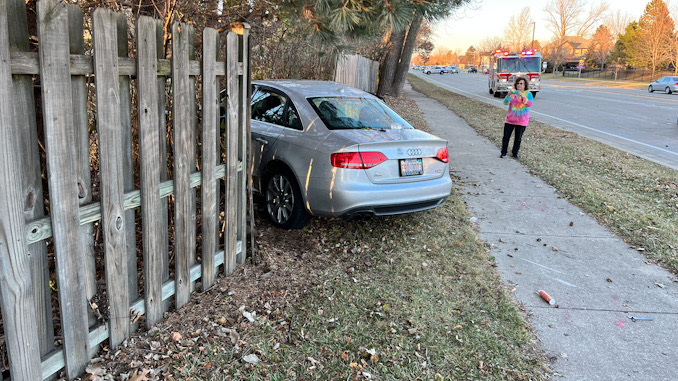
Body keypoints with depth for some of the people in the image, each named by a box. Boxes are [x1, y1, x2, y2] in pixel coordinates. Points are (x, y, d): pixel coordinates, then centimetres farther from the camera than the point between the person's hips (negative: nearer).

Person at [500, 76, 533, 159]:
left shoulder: (528, 94, -2)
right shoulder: (512, 92, 3)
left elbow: (529, 104, -18)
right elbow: (505, 102, -7)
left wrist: (522, 96, -31)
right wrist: (508, 95, -25)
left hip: (521, 121, -1)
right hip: (510, 119, 1)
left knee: (518, 138, 5)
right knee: (506, 136, 1)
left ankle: (515, 153, 20)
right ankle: (503, 152, 12)